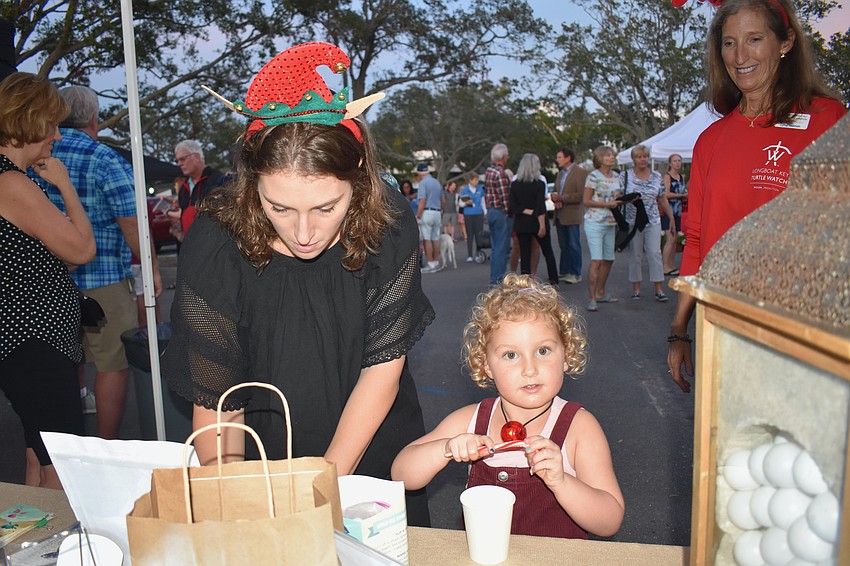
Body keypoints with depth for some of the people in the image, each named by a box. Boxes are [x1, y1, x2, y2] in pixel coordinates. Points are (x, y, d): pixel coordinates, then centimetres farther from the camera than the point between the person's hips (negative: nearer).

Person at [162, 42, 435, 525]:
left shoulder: (389, 225, -23)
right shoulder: (215, 246, -25)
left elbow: (383, 365, -17)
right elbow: (214, 400, -17)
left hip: (376, 455, 2)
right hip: (270, 458, -1)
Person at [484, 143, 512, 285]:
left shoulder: (488, 171, 11)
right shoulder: (501, 173, -17)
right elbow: (505, 197, -19)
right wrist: (509, 214, -13)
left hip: (490, 212, 9)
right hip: (501, 213, -9)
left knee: (495, 247, 15)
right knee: (502, 248, -4)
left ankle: (494, 277, 19)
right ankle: (499, 278, -2)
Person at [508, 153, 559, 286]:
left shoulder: (514, 185, -2)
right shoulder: (539, 184, -11)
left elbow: (512, 207, -8)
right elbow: (540, 208, -17)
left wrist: (526, 211, -5)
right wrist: (542, 225, -15)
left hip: (521, 224, 2)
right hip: (536, 222, -2)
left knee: (524, 255, 6)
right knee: (548, 252, 13)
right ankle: (553, 281, 16)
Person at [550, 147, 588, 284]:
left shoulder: (580, 173, -8)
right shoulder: (560, 174, 18)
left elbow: (581, 195, -16)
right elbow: (555, 192, 21)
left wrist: (562, 198, -18)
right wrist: (555, 198, -3)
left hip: (572, 215, -8)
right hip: (560, 215, 8)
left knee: (574, 246, -2)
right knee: (563, 246, 12)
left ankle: (575, 274, 5)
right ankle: (563, 272, 19)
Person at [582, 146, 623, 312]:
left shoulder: (616, 176, 12)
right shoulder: (593, 176, -9)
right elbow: (586, 201, -11)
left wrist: (621, 199, -1)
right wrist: (607, 204, -18)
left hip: (610, 223, 7)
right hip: (594, 222, -7)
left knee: (608, 259, 13)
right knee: (596, 260, -13)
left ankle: (601, 293, 28)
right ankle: (592, 299, -10)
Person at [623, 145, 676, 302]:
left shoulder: (657, 176, 8)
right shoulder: (625, 176, 1)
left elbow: (663, 200, 13)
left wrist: (672, 218, 12)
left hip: (653, 221, 1)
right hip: (632, 222, -1)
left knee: (655, 253, -4)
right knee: (635, 255, 4)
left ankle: (659, 289, 0)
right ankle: (636, 288, 14)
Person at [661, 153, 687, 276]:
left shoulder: (681, 177, 16)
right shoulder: (667, 176, -7)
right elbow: (666, 194, -17)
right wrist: (682, 195, -14)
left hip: (678, 210, 8)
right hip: (669, 209, -8)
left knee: (675, 238, 9)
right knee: (671, 238, -12)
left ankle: (672, 266, 15)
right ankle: (665, 267, -10)